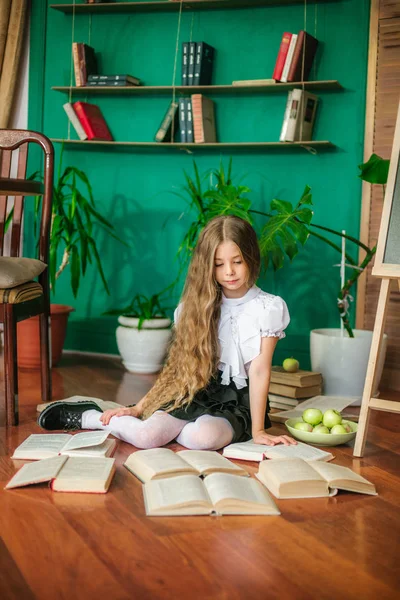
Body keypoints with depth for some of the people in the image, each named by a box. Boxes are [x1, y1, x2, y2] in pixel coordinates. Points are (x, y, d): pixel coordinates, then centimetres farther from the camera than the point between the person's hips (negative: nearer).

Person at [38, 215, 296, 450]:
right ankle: (86, 417, -2)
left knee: (203, 436, -37)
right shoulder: (199, 305, 5)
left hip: (237, 401, -2)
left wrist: (257, 431, -11)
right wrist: (139, 407, 1)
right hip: (195, 392, 2)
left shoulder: (268, 308, -6)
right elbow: (178, 365, 7)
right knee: (146, 436, -28)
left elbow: (259, 370, -9)